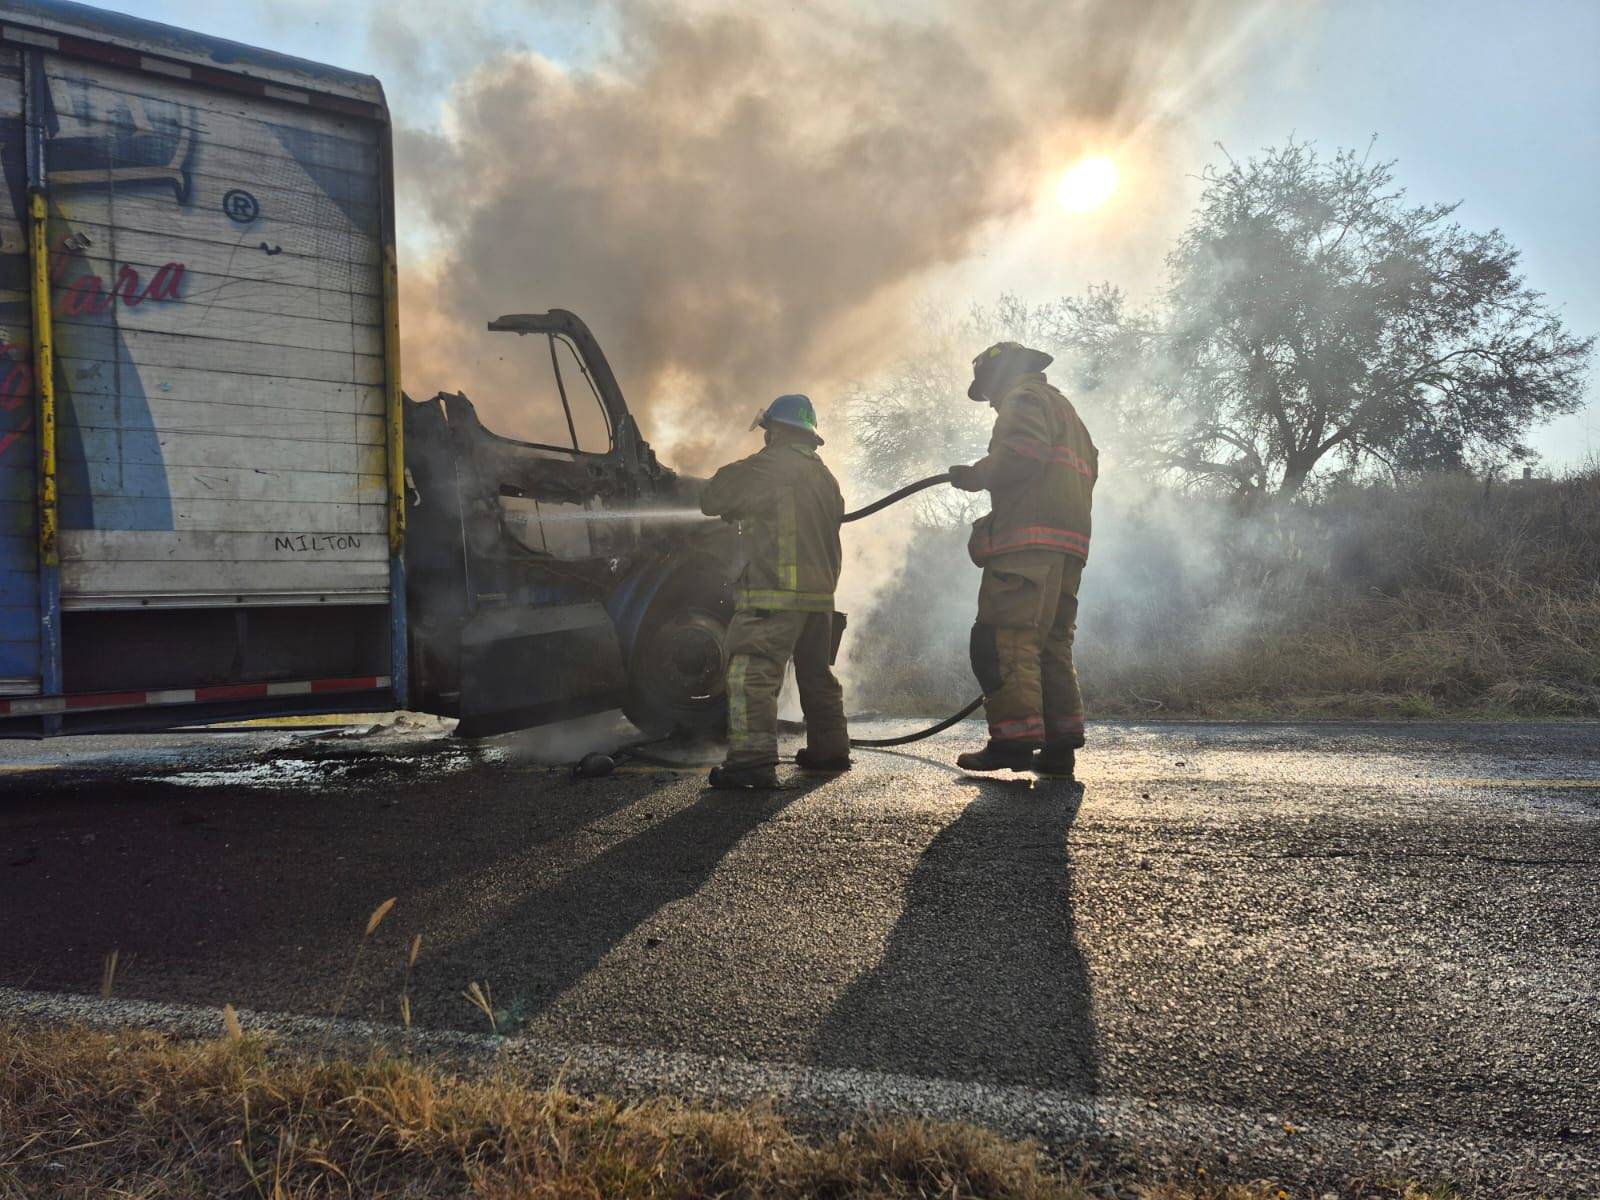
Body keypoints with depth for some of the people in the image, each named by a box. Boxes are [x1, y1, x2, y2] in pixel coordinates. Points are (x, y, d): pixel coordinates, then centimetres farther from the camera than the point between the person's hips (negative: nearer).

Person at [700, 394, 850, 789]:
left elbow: (712, 499, -2)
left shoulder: (768, 466, -7)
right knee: (817, 674, 21)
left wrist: (735, 511, 18)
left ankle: (753, 760, -20)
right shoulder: (825, 476, 19)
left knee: (752, 674, -12)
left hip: (774, 595, -9)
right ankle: (830, 749, 30)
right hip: (820, 594, 9)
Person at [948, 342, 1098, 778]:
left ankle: (1014, 740, -18)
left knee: (1004, 637, -12)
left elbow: (1024, 451, -16)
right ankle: (1060, 746, 6)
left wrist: (976, 474, -3)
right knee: (1050, 643, 9)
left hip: (1029, 538, -10)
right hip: (1068, 546, 10)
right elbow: (1089, 469, 27)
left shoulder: (1025, 398, 3)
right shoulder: (1065, 409, 33)